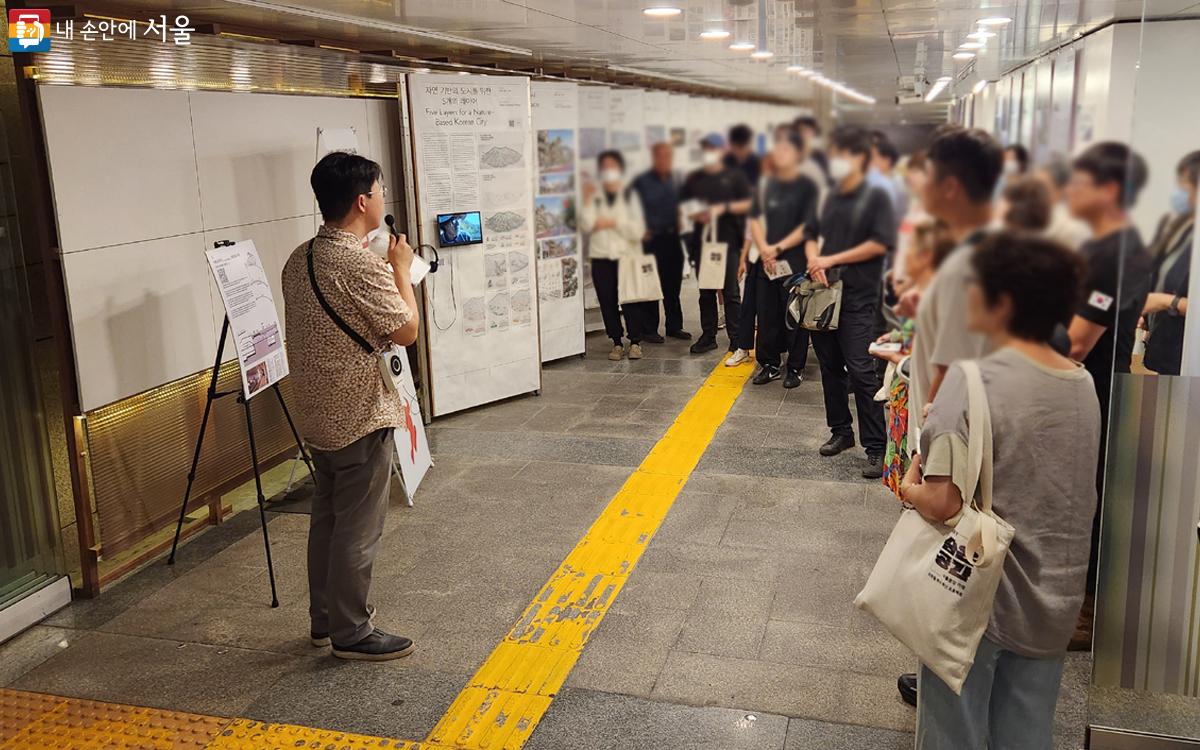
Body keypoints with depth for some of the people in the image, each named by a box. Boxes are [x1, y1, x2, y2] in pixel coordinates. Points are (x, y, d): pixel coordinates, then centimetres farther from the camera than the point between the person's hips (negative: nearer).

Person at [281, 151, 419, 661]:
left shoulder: (300, 259, 6)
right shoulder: (363, 266, -23)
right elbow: (406, 331, -13)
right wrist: (401, 269, -5)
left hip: (318, 416, 9)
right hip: (361, 418, -9)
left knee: (327, 518, 18)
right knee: (358, 529, 3)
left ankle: (324, 619, 31)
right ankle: (351, 633, 15)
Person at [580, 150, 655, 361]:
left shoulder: (630, 195, 6)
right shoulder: (594, 196, 8)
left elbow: (638, 230, -3)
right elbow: (586, 225, -6)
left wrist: (612, 223, -8)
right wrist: (587, 200, -12)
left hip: (628, 256, -1)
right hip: (601, 257, 2)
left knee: (631, 300, -5)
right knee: (607, 302, 2)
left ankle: (635, 342, 8)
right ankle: (617, 343, 13)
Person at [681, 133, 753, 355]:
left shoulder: (735, 176, 5)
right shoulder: (694, 178, 14)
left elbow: (748, 204, -1)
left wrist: (723, 208, -14)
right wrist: (695, 214, -5)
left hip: (728, 239, -3)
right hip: (702, 240, 4)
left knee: (731, 292, -3)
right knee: (706, 292, 7)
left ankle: (736, 338, 1)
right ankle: (708, 336, 13)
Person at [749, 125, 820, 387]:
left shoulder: (807, 186, -3)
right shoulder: (766, 184, 10)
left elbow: (808, 226, -8)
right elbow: (755, 219, 8)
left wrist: (778, 248, -11)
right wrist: (763, 248, -7)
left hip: (795, 264, -4)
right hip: (767, 263, 4)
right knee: (767, 316, 8)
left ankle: (796, 367, 13)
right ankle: (769, 364, 20)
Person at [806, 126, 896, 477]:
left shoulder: (875, 197, -5)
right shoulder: (831, 198, 14)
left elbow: (880, 244, -13)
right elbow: (814, 236, 20)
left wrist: (831, 260, -12)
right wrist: (814, 259, -2)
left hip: (858, 297, -6)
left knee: (861, 372, -9)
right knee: (830, 366, 12)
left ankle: (875, 448, -4)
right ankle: (841, 431, 26)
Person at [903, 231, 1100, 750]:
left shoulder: (975, 380, -20)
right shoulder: (1083, 385, 2)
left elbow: (942, 503, -25)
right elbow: (1078, 497, 12)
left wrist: (910, 488, -4)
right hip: (1053, 600, 6)